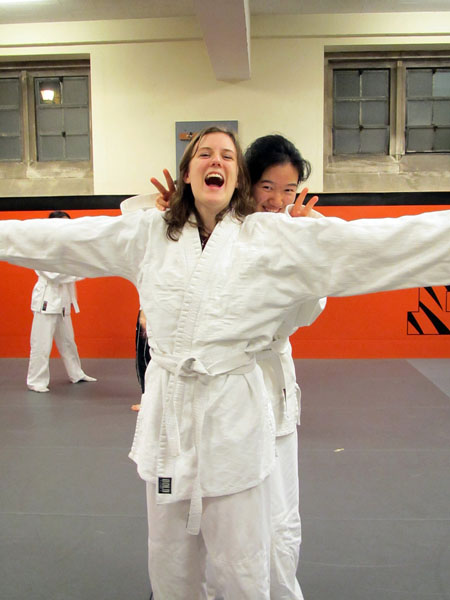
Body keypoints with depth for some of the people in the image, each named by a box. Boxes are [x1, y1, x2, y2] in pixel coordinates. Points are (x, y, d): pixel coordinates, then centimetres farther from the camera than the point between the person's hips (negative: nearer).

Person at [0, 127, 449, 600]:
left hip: (236, 415, -2)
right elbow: (54, 239, 9)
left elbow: (379, 242, -10)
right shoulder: (148, 234, 5)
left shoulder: (274, 237, -3)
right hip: (167, 413, 3)